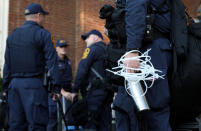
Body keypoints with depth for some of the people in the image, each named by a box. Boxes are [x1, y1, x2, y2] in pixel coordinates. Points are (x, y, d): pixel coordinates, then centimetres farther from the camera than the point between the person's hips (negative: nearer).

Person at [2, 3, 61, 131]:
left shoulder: (12, 35, 14)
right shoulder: (42, 34, -3)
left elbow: (7, 64, 15)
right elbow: (51, 62, -8)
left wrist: (6, 86, 18)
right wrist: (56, 87, -7)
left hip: (14, 83, 6)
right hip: (33, 84, -6)